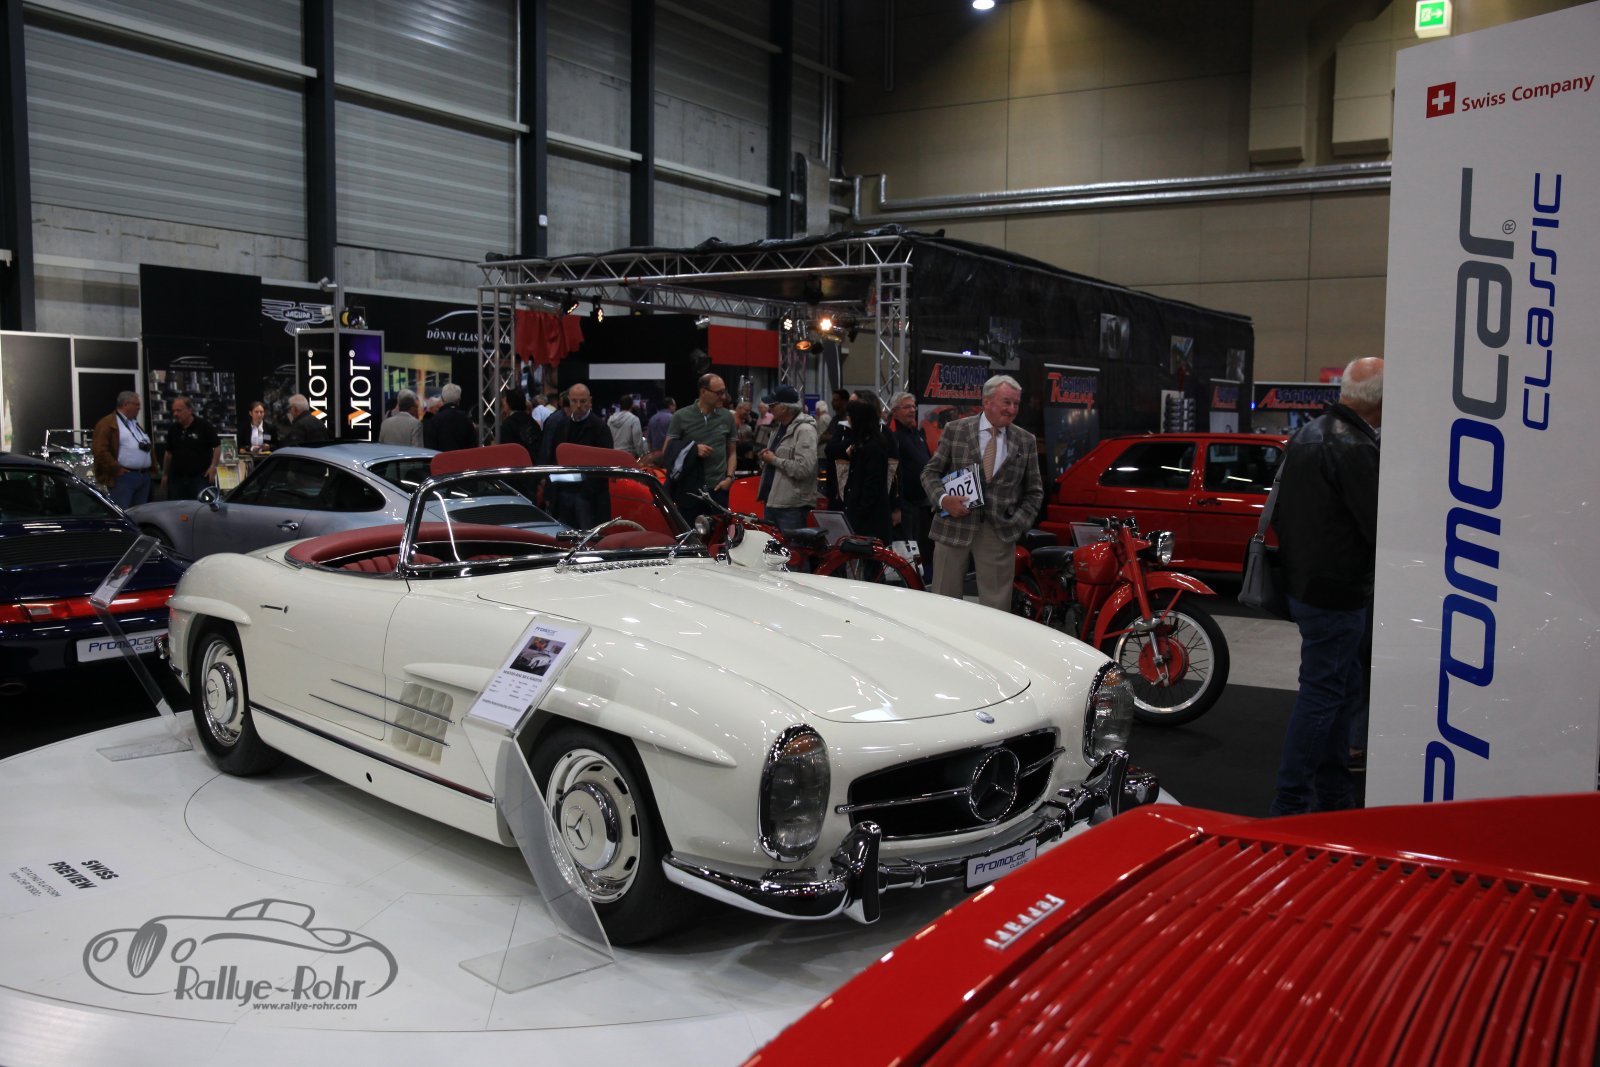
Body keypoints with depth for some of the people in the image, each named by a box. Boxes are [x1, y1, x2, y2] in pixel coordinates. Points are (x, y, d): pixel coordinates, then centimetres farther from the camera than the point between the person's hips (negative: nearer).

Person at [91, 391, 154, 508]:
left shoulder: (136, 424, 24)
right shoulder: (107, 424, -5)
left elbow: (148, 447, 28)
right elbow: (99, 450, -15)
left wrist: (152, 468, 14)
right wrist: (117, 470, -16)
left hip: (144, 477, 8)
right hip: (123, 478, -8)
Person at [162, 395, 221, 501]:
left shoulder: (204, 426, -6)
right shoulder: (173, 429, 10)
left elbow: (217, 446, -3)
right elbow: (168, 453, 18)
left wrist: (213, 466, -12)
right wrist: (165, 474, 18)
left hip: (200, 477, -5)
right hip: (176, 478, 5)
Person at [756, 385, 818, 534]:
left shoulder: (804, 430, -15)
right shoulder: (780, 427, 15)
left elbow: (804, 468, -26)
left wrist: (774, 460, -16)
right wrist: (766, 457, 4)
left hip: (792, 506, -10)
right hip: (772, 500, 10)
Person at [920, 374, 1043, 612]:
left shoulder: (1026, 441, 7)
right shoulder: (955, 431, 3)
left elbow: (1034, 491, 12)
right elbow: (931, 472, 6)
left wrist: (1019, 523, -1)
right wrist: (943, 499, -13)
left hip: (1000, 534, 1)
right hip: (954, 527, -1)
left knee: (996, 608, 3)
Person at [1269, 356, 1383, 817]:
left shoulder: (1308, 433, 10)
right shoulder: (1354, 449, -21)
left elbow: (1282, 513, 18)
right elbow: (1379, 529, -20)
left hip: (1303, 583, 10)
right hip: (1337, 592, -10)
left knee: (1345, 690, 19)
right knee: (1322, 695, -2)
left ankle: (1334, 796, 29)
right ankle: (1290, 804, 5)